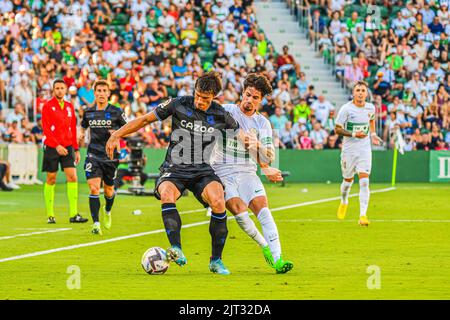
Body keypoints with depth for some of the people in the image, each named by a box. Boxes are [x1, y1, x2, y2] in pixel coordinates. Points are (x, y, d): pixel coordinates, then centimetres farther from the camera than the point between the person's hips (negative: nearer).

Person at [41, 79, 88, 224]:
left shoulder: (69, 107, 12)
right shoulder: (48, 106, -4)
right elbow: (46, 129, -10)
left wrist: (76, 149, 12)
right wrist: (57, 146, -18)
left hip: (67, 147, 4)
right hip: (51, 147, -4)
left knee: (72, 177, -8)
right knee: (51, 180, 2)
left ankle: (74, 214, -9)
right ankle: (50, 215, 10)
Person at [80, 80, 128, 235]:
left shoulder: (117, 112, -5)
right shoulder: (88, 112, 4)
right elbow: (83, 126, 23)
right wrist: (81, 134, 2)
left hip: (110, 156, -1)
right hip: (93, 156, 1)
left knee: (109, 190, 13)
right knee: (94, 188, -16)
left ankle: (107, 211, 47)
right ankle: (96, 224, -15)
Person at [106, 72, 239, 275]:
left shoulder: (220, 115, -1)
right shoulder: (179, 105, -6)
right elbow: (145, 119, 0)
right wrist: (116, 135, -4)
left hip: (203, 172, 1)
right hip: (174, 170, -1)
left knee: (218, 202, -27)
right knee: (167, 194, -35)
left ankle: (216, 260, -13)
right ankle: (176, 250, -45)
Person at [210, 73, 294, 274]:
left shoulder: (262, 123, 9)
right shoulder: (226, 112, 2)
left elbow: (269, 157, 5)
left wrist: (258, 146, -18)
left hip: (247, 173, 2)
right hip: (223, 172, -2)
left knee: (263, 209, -19)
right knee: (240, 211, -23)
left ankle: (276, 258, -26)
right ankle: (265, 246, -4)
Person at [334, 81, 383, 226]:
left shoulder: (370, 108, 1)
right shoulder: (346, 109, -12)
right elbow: (337, 129, -8)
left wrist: (373, 134, 10)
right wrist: (353, 134, -21)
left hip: (365, 149, 2)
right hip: (349, 149, -2)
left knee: (364, 182, -12)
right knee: (348, 180, 12)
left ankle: (363, 215, -14)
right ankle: (344, 202, 45)